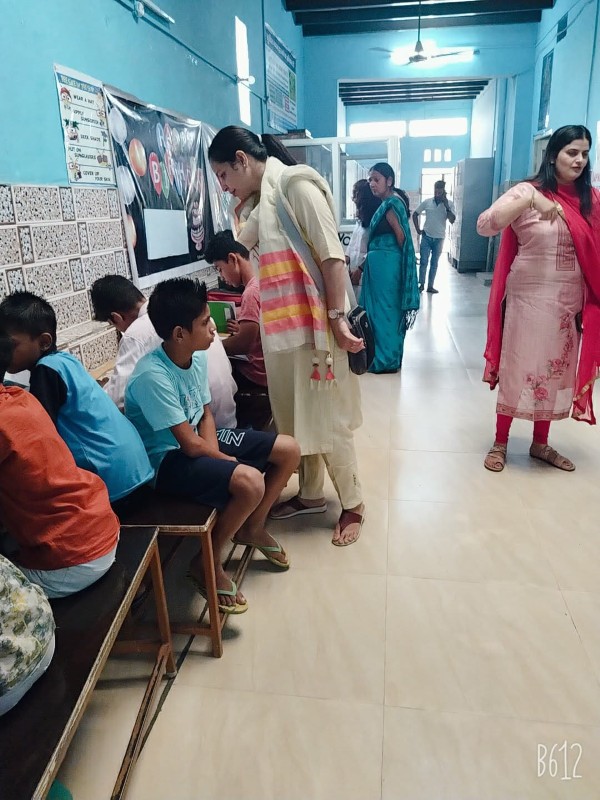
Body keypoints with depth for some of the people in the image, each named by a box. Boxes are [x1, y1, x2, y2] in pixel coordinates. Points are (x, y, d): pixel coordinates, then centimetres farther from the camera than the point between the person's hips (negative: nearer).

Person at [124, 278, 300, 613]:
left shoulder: (197, 357, -2)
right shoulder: (152, 376, -28)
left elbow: (206, 414, 7)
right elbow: (190, 445, -25)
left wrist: (214, 451, -11)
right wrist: (225, 460, -9)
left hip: (200, 440, 9)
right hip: (168, 459, -8)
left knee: (289, 451, 3)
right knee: (249, 482, -33)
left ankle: (253, 527, 23)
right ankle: (207, 563, -8)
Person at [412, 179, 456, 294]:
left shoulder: (449, 204, -3)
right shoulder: (427, 202, -2)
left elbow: (452, 221, -11)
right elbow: (415, 214, 7)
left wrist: (446, 206, -18)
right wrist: (418, 229, 1)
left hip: (439, 238, 0)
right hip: (426, 237, 0)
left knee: (434, 263, 7)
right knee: (423, 262, -2)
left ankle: (430, 286, 13)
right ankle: (421, 284, 7)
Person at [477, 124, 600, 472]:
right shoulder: (528, 191, -6)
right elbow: (484, 225, -21)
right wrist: (531, 200, -32)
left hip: (572, 300, 5)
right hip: (529, 297, -5)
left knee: (557, 370, 13)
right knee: (517, 369, 2)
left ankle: (540, 444, 29)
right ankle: (501, 443, 19)